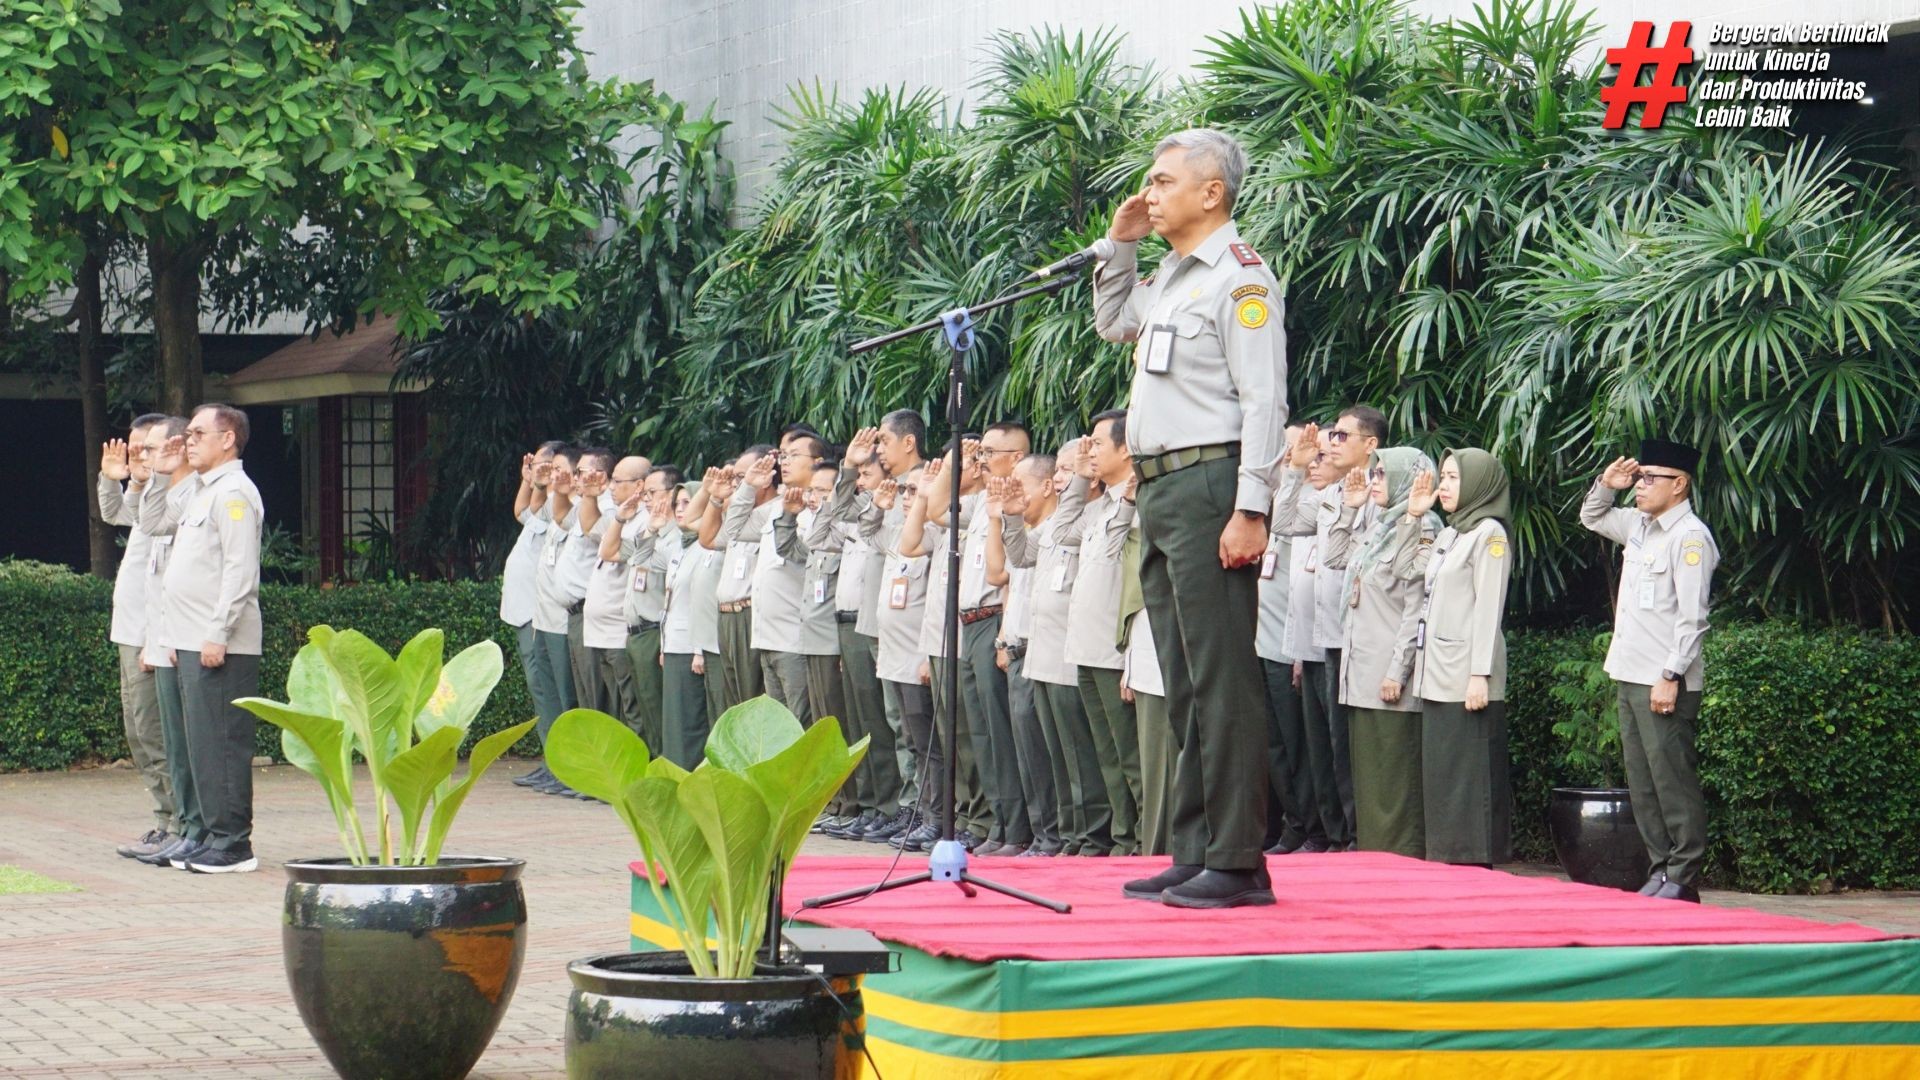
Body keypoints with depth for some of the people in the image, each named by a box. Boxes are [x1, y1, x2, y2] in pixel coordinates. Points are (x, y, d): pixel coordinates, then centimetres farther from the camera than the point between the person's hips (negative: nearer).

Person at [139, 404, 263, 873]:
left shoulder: (234, 492, -11)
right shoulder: (197, 491, 18)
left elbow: (240, 572, -18)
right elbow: (152, 523, 31)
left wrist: (218, 635, -22)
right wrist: (159, 476, 18)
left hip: (221, 646, -10)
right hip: (191, 641, 10)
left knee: (222, 743, -8)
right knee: (202, 743, 10)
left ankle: (233, 843, -7)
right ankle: (216, 835, 14)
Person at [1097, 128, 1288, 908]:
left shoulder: (1238, 278, -9)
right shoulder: (1168, 278, 18)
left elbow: (1264, 402, -15)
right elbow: (1111, 324, 38)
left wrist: (1249, 509, -22)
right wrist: (1119, 245, 22)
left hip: (1208, 482, -10)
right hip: (1158, 488, 10)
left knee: (1222, 679, -10)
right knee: (1183, 687, 10)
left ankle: (1237, 862, -10)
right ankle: (1194, 854, 14)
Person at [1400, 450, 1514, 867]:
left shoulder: (1489, 533, -7)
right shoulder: (1449, 535, 18)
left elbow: (1488, 608, -13)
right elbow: (1405, 569, 23)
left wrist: (1480, 675, -19)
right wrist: (1413, 516, 16)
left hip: (1465, 678, -9)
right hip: (1437, 675, 9)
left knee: (1467, 777, -8)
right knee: (1438, 774, 9)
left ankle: (1472, 864, -7)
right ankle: (1445, 864, 12)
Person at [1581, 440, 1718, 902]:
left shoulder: (1690, 537, -11)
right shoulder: (1639, 526, 15)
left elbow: (1692, 617, -16)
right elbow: (1591, 518, 34)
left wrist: (1670, 677, -20)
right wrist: (1606, 484, 14)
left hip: (1666, 684, -9)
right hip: (1631, 677, 9)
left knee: (1673, 779, -7)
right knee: (1642, 783, 10)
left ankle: (1683, 879, -4)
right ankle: (1661, 871, 14)